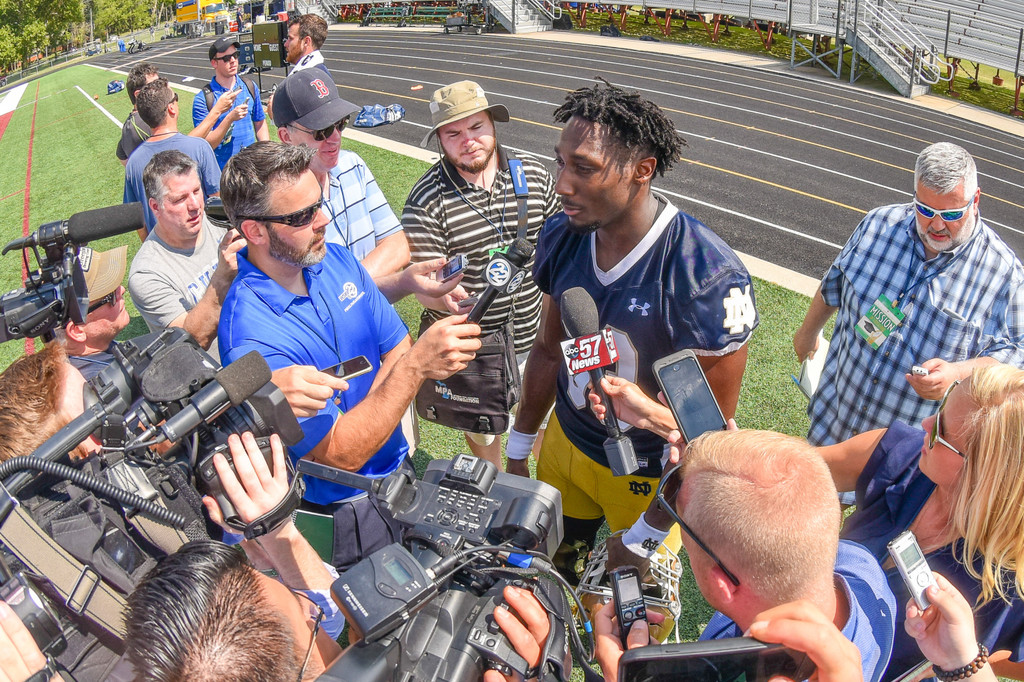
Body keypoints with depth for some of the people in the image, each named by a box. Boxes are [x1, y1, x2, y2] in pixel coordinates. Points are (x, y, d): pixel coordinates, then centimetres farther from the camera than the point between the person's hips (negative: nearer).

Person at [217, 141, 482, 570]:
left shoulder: (333, 258, -5)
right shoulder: (251, 338, -29)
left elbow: (396, 353, -1)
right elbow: (340, 454, -27)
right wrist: (416, 365, -33)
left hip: (399, 470, 6)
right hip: (344, 521, -6)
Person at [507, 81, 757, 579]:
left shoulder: (707, 277, -31)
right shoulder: (561, 238, -12)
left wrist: (650, 531, -16)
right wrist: (517, 452, 12)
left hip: (648, 475, -5)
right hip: (564, 441, 5)